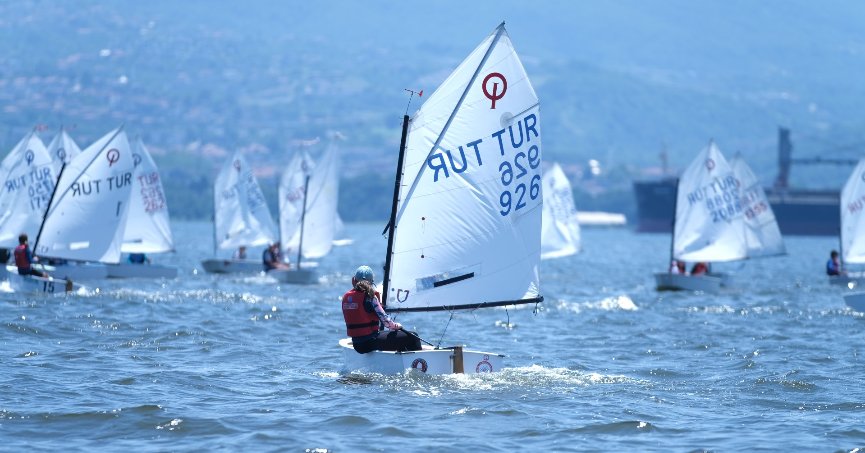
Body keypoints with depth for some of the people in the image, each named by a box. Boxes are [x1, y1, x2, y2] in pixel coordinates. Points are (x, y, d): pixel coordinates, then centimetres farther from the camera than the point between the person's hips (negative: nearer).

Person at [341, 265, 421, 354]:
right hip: (370, 342, -8)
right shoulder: (369, 296, -13)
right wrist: (395, 325, 9)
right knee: (411, 338, -3)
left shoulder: (346, 297, 7)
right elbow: (384, 319, -12)